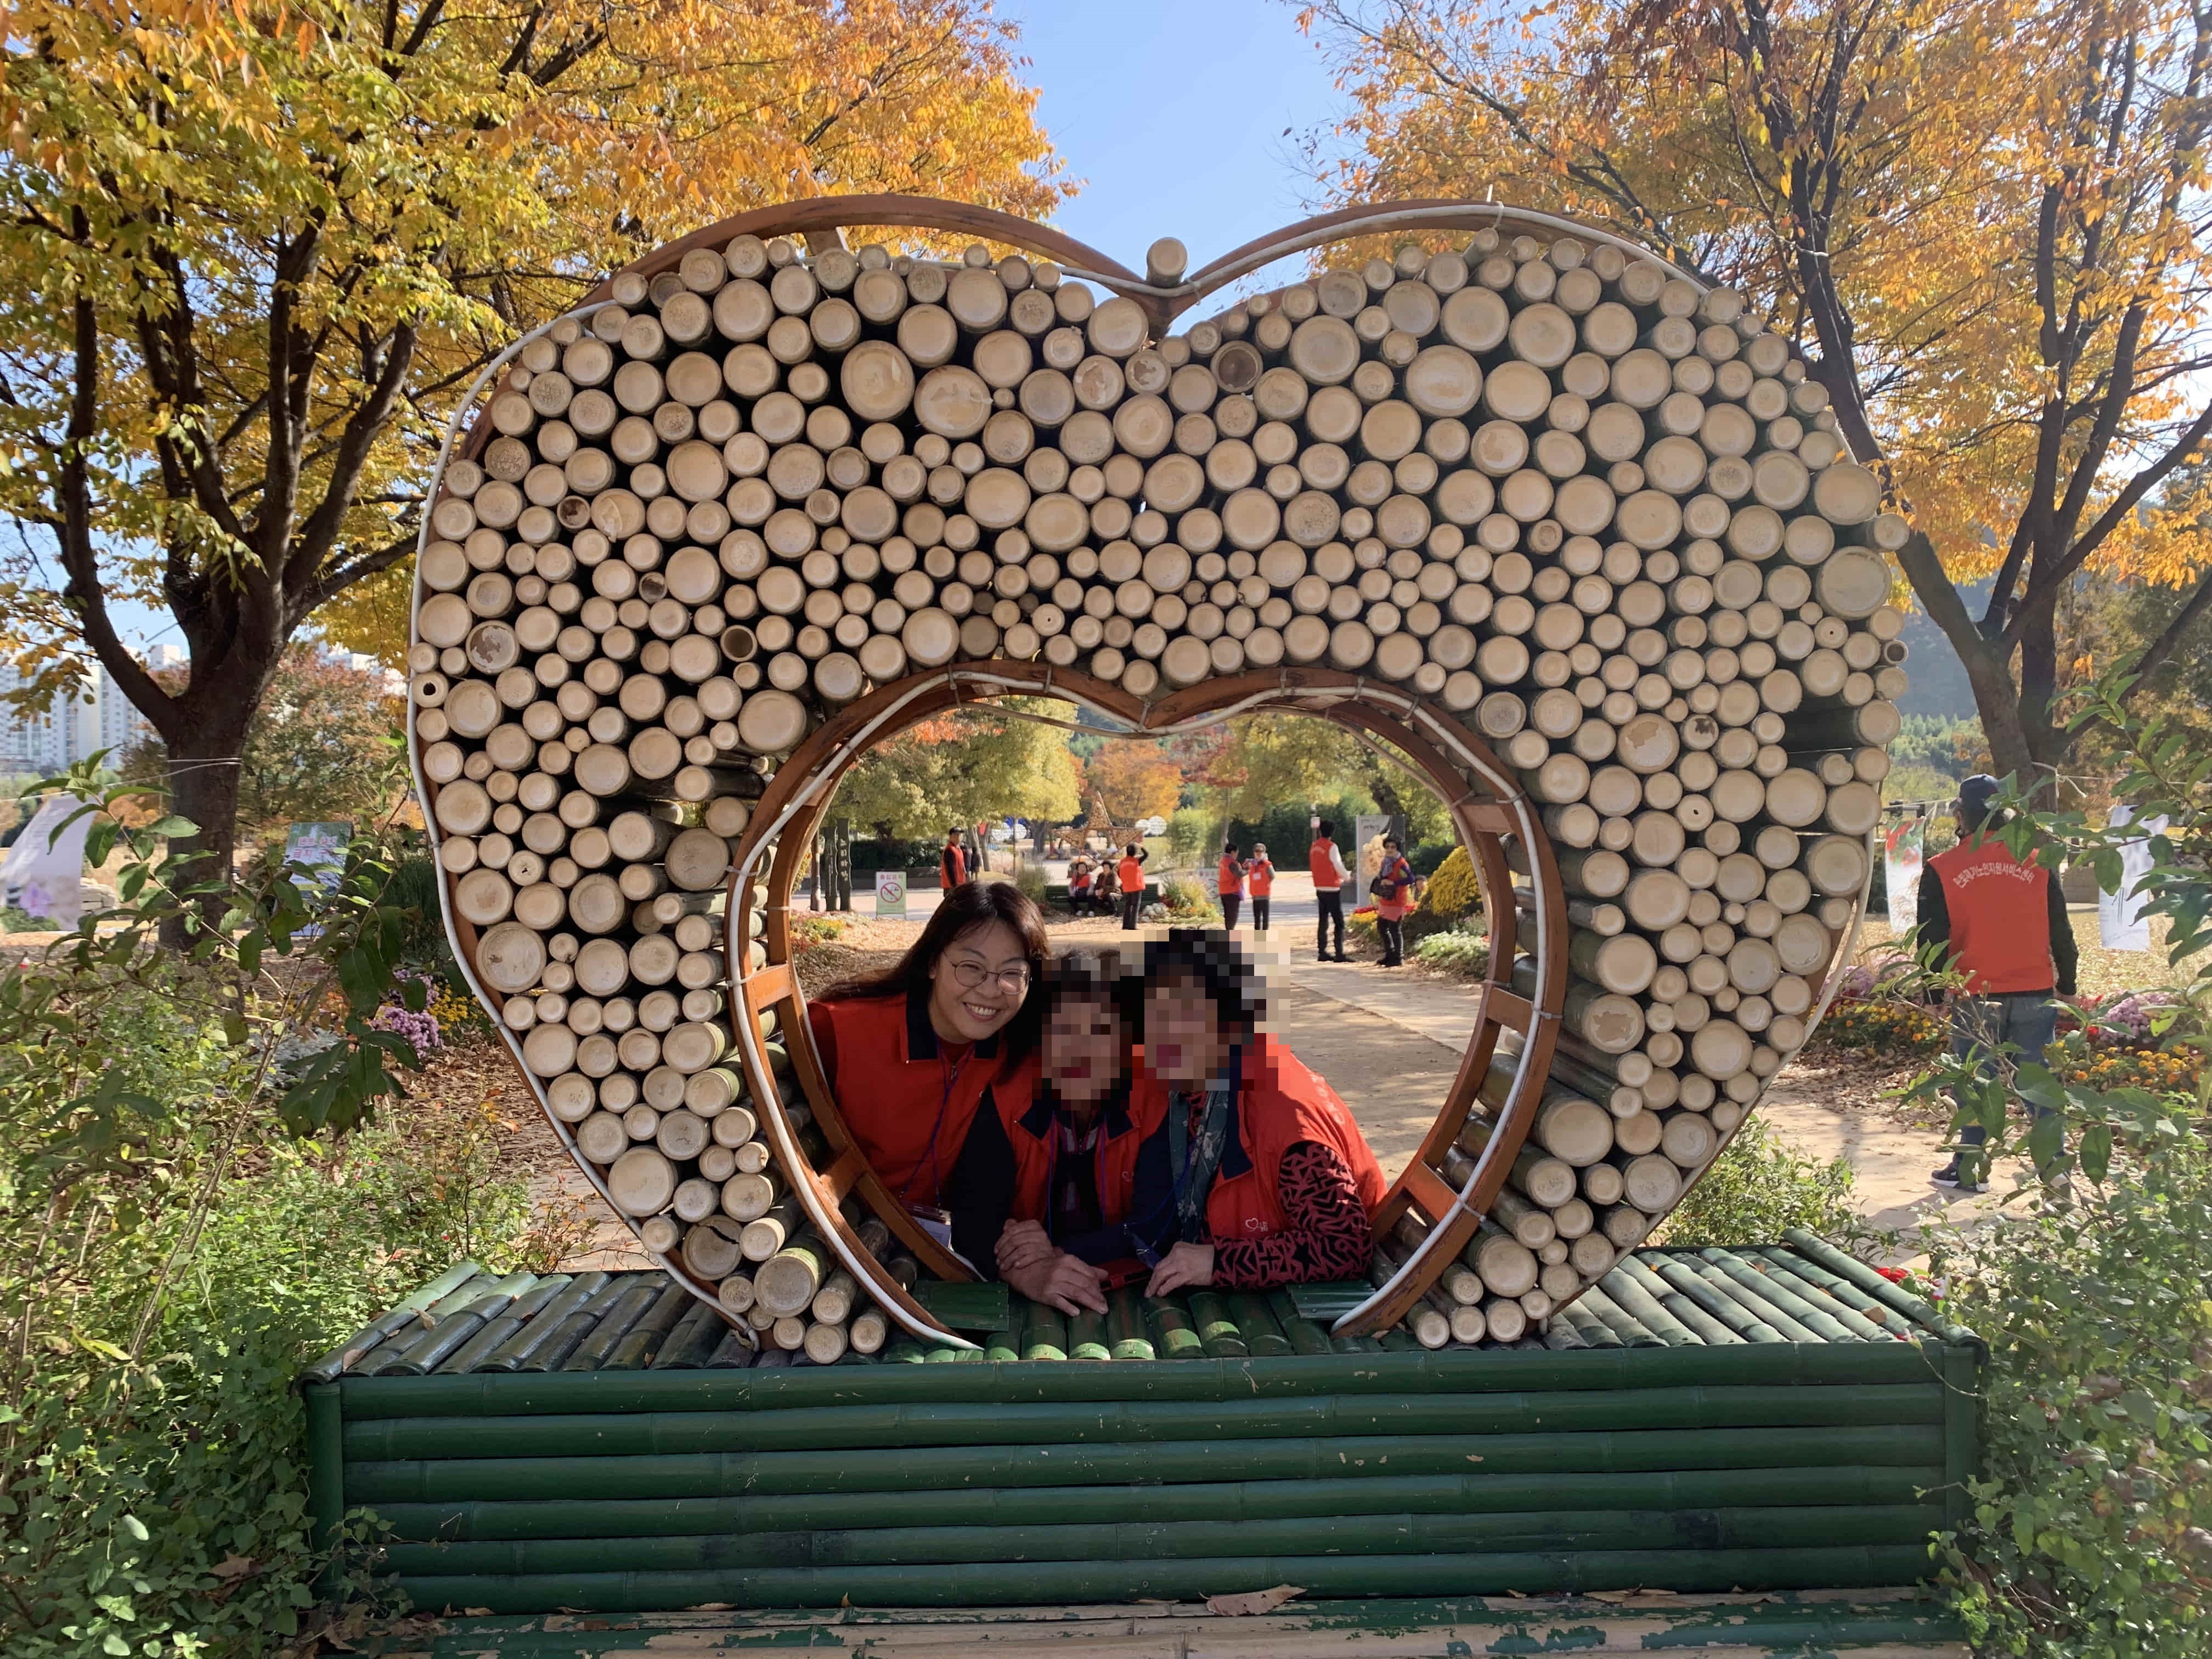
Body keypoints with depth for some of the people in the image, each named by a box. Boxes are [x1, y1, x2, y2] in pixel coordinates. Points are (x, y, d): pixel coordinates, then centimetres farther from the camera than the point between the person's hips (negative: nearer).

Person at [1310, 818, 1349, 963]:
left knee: (1322, 921, 11)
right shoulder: (1331, 847, -13)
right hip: (1332, 889, -7)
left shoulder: (1314, 847, 8)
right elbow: (1339, 867, -13)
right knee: (1339, 922, -4)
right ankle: (1339, 953, -9)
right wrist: (1348, 875, 9)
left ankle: (1322, 952, 12)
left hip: (1320, 888, 7)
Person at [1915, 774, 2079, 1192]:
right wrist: (2067, 986, 16)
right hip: (2035, 994, 2)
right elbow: (2062, 933, 7)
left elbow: (1931, 941, -3)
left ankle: (1968, 1169, 13)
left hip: (1974, 999, -2)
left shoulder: (1941, 871, -5)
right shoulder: (2037, 862, 2)